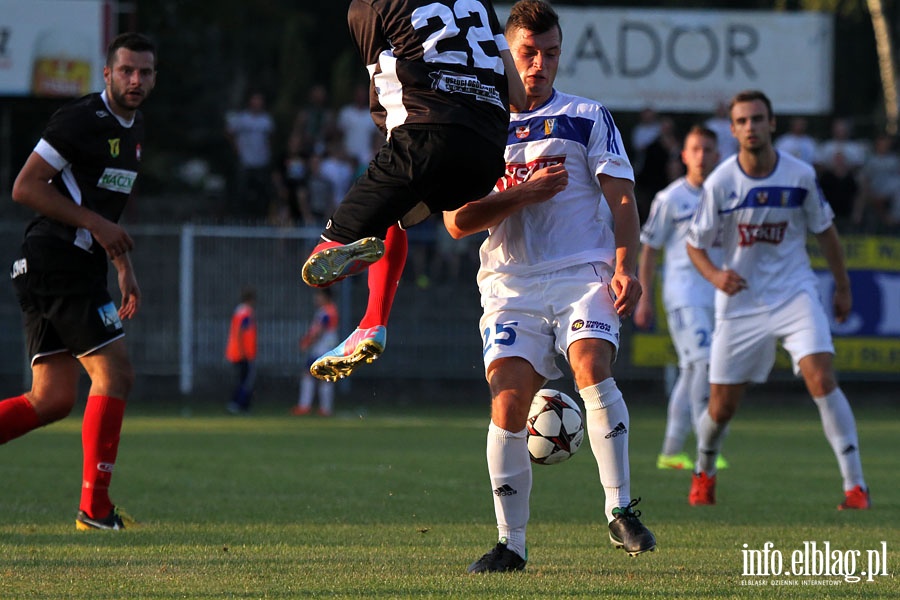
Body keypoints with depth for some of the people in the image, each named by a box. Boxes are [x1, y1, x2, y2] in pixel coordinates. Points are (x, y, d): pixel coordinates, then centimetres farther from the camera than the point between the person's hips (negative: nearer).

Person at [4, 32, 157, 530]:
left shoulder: (133, 126, 18)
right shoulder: (80, 120, -13)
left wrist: (124, 269, 23)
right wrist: (95, 223, -19)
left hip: (77, 269, 10)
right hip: (55, 263, -10)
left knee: (52, 400, 5)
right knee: (115, 373, -10)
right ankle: (95, 507, -7)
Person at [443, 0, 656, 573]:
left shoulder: (588, 117, 10)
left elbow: (621, 199, 4)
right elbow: (457, 221, 6)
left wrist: (625, 266, -11)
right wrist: (526, 193, -7)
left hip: (584, 273, -2)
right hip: (511, 284, 2)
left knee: (592, 368, -27)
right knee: (509, 399, -12)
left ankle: (621, 511, -22)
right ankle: (511, 543, -2)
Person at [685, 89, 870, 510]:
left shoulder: (800, 175, -6)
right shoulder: (720, 183, -8)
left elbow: (824, 230, 10)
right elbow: (695, 244, 0)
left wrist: (842, 286, 15)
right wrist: (715, 275, -21)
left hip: (795, 294, 0)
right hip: (740, 301, 0)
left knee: (821, 378, -21)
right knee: (722, 407, 3)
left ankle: (855, 485, -18)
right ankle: (704, 474, 36)